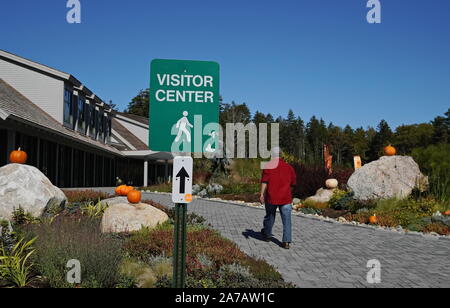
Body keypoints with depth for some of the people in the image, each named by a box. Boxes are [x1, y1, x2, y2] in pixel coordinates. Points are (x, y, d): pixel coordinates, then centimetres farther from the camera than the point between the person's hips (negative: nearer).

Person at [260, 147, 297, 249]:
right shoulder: (289, 167, 5)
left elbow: (264, 181, -13)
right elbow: (293, 183, 12)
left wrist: (262, 194, -15)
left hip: (271, 197, 0)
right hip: (286, 198, 1)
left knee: (269, 217, 18)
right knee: (287, 220, 2)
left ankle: (267, 235, 37)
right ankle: (286, 242, -5)